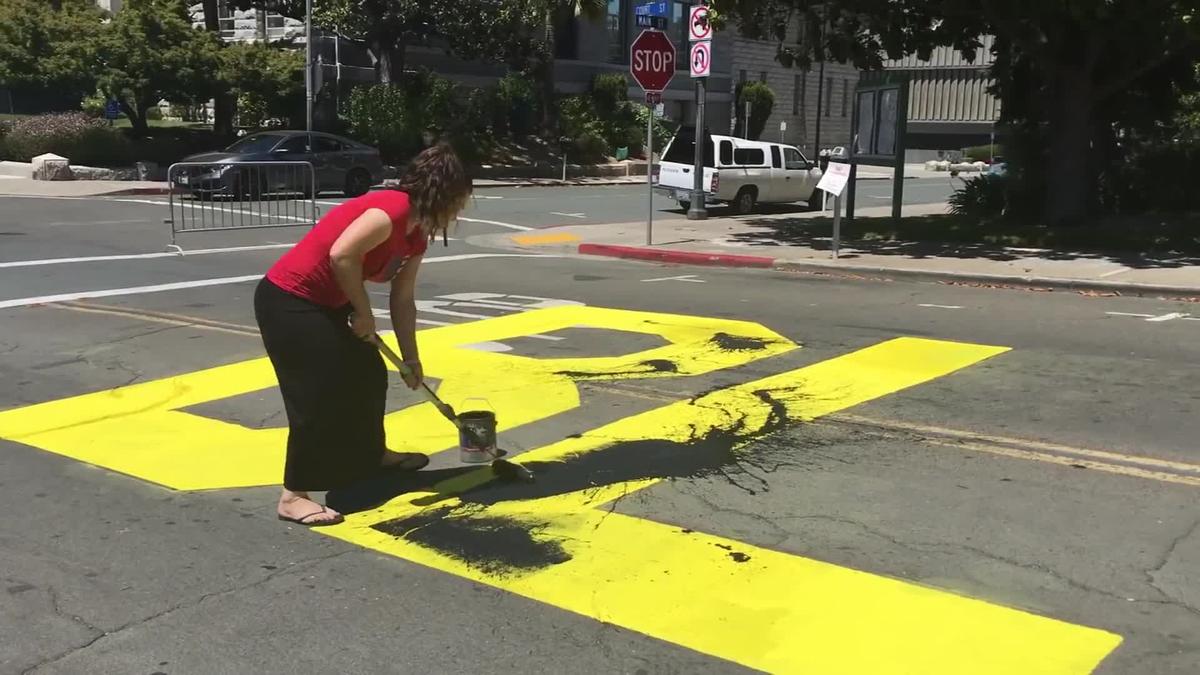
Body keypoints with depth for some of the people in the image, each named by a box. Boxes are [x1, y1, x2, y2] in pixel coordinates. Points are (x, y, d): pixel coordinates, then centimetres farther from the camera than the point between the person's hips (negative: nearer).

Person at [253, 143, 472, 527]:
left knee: (368, 375, 19)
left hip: (324, 304, 10)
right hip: (287, 301, -10)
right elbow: (342, 254, -32)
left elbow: (402, 300, 13)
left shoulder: (416, 237, 8)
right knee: (321, 393, -11)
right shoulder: (392, 209, -23)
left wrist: (410, 358, 14)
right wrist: (363, 312, -20)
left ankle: (373, 454, 40)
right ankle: (293, 496, -5)